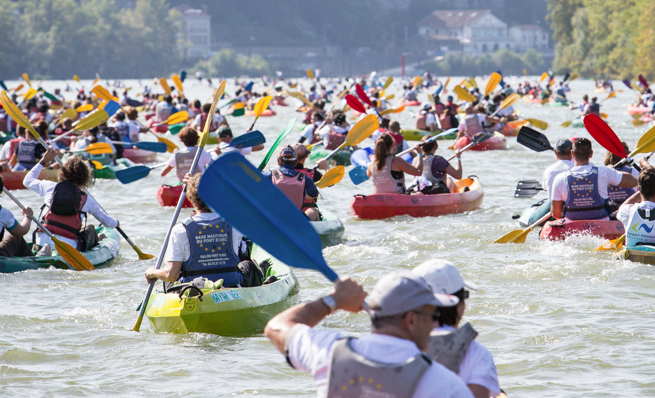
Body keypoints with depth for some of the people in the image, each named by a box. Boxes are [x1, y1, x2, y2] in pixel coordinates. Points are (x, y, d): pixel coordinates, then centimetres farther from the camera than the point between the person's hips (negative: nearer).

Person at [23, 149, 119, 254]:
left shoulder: (50, 187, 6)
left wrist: (43, 162, 35)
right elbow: (107, 221, 16)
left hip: (42, 242, 1)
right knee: (90, 230, 28)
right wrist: (115, 222, 40)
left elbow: (27, 180, 26)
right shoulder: (87, 199, 5)